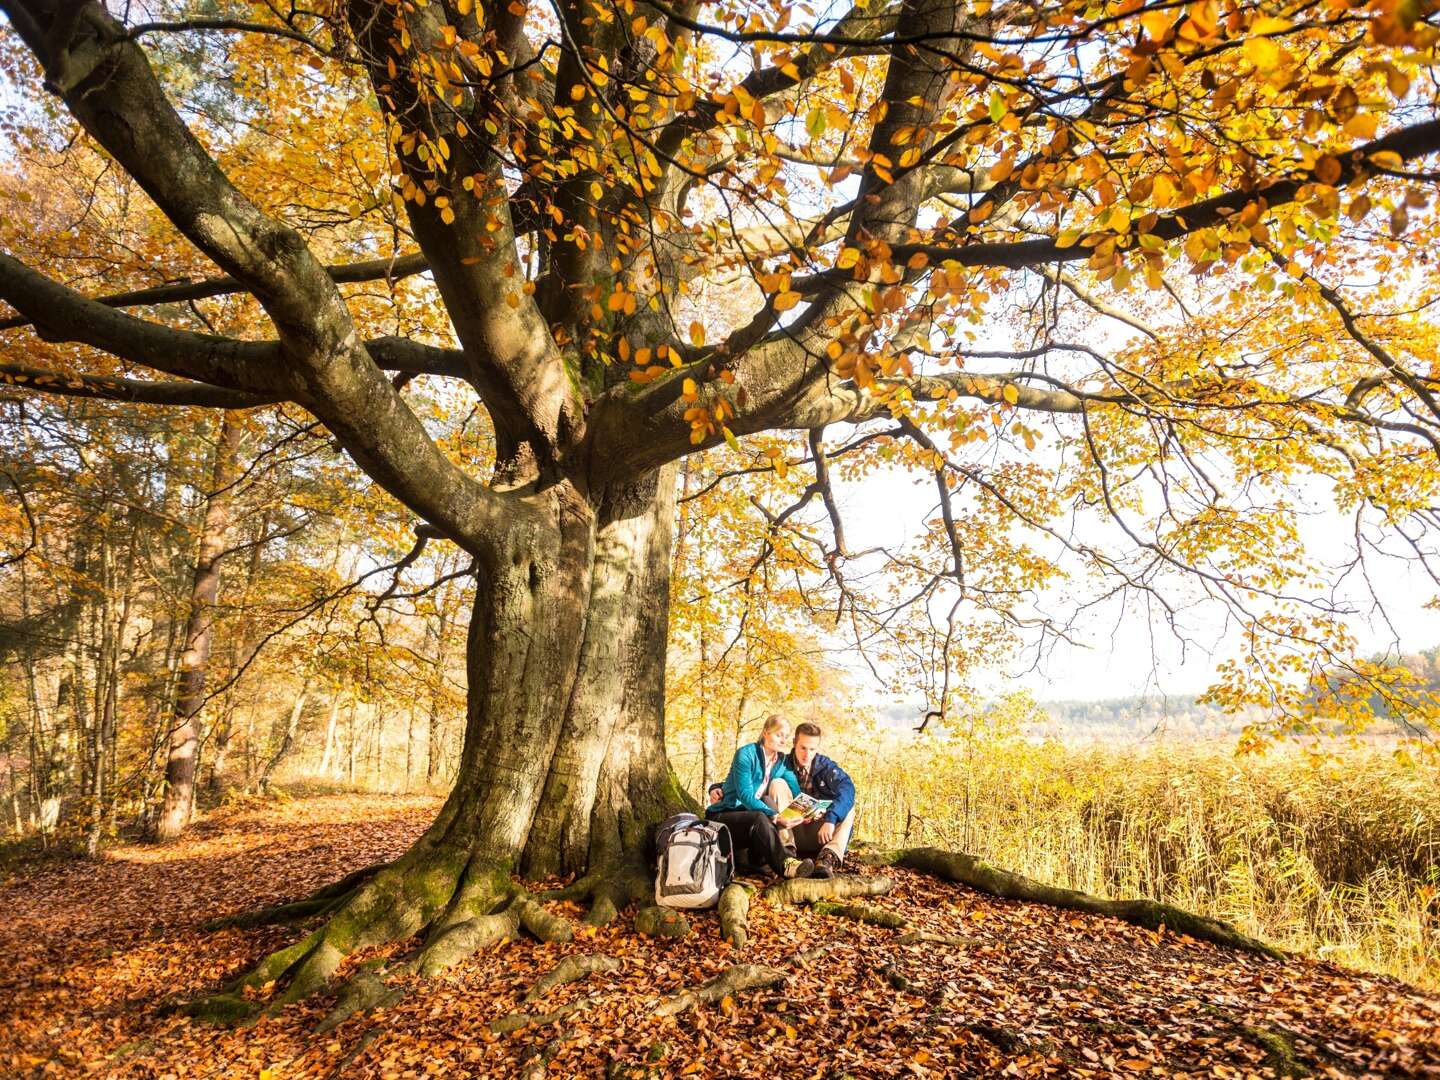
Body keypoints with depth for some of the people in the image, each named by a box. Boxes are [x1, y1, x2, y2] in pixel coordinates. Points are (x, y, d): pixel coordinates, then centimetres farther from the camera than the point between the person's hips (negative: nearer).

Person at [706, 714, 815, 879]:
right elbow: (745, 795, -26)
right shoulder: (746, 754, -16)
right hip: (722, 816, -6)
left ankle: (770, 854, -31)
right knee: (759, 818, -35)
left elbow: (797, 793, -7)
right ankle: (785, 865, -49)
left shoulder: (782, 760, 4)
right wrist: (775, 815, -38)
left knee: (768, 801, -22)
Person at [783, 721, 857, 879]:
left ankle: (829, 857, -41)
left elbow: (847, 788, -19)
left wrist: (831, 818, -36)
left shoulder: (825, 765, 0)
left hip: (820, 833, 2)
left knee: (848, 806, -18)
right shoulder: (783, 765, -2)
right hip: (790, 830, -2)